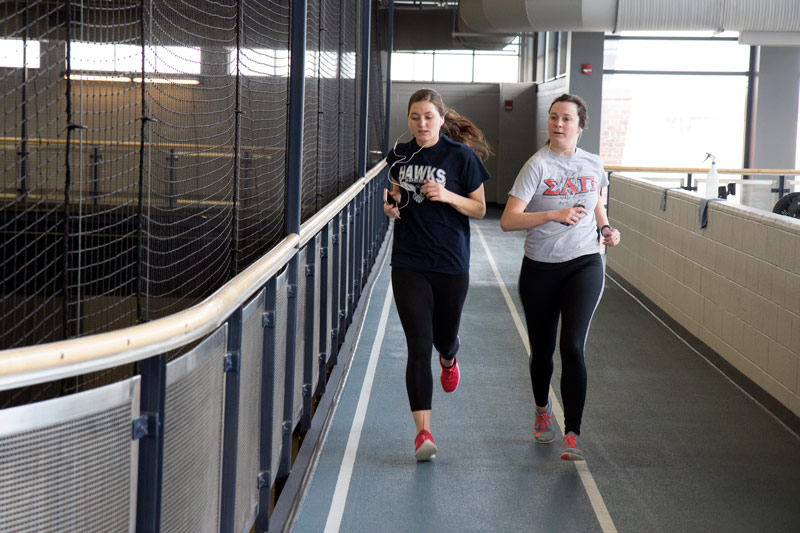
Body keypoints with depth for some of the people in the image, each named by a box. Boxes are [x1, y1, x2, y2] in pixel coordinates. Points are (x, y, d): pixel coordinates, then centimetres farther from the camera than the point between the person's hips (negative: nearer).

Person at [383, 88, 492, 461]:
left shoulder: (461, 156, -5)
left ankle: (449, 359, 56)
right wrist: (391, 207, -2)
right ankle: (423, 431, -9)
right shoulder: (400, 155, 5)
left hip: (451, 264, -1)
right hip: (408, 264, 1)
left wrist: (447, 196, -18)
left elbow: (479, 209, -1)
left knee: (444, 336, 16)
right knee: (418, 345, -8)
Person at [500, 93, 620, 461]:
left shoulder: (592, 165, 4)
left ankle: (573, 435, -10)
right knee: (542, 350, 12)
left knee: (573, 346, -14)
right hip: (540, 269, -1)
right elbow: (508, 220, -19)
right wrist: (553, 214, -28)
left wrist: (606, 229, 6)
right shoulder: (538, 165, -10)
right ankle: (542, 409, 43)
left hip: (584, 265, 1)